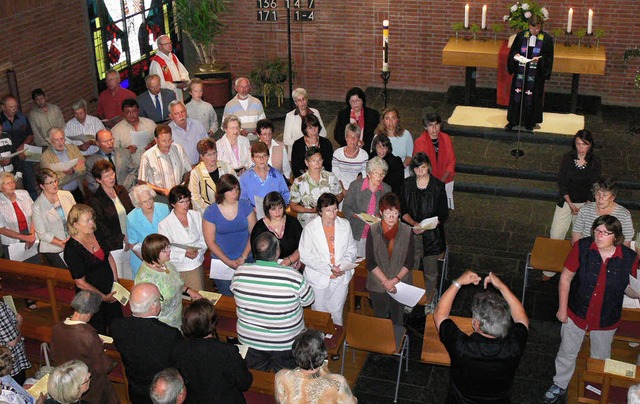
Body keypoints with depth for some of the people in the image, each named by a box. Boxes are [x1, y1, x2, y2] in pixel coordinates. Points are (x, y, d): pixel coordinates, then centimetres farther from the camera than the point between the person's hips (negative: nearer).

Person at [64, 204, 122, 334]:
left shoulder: (97, 236, -4)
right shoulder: (71, 249, -23)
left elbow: (109, 258, 10)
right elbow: (81, 283, -19)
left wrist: (116, 282, 3)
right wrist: (103, 297, -14)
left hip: (110, 292, 6)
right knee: (100, 333, 12)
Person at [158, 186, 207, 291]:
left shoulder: (197, 216, 4)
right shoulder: (164, 224, -8)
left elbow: (204, 240, 5)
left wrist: (197, 250, -15)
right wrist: (185, 254, -22)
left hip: (197, 266, 3)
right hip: (178, 269, -3)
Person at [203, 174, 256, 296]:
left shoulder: (245, 205, 0)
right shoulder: (211, 212, -6)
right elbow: (210, 242, -5)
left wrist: (243, 257, -10)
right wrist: (229, 262, -11)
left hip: (247, 260, 1)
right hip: (221, 263, -1)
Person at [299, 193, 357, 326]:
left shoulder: (345, 225, 0)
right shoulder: (310, 228, -11)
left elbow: (352, 249, 8)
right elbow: (305, 256, -12)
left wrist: (344, 265, -12)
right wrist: (328, 268, -19)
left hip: (341, 277, 3)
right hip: (319, 278, -2)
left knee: (337, 313, 14)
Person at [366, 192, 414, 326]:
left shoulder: (407, 231, -8)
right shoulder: (373, 231, -9)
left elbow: (409, 262, -4)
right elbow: (370, 262, -8)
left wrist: (396, 280, -14)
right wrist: (385, 282, -14)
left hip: (400, 284, 0)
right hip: (377, 285, 0)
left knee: (397, 320, 15)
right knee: (380, 319, 14)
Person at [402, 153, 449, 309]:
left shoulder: (438, 186, -7)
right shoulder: (407, 184, 0)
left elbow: (443, 214, -4)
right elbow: (402, 210, 2)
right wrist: (413, 223, -16)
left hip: (431, 235, -2)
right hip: (411, 233, 2)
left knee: (430, 272, 6)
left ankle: (429, 301, 26)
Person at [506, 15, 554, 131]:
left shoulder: (547, 39, -3)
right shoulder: (521, 36, 3)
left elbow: (548, 57, -1)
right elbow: (513, 51, 11)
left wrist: (539, 59, -19)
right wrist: (516, 55, -11)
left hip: (536, 74, -2)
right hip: (520, 72, 2)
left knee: (532, 98, 4)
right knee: (517, 95, 5)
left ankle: (529, 122, 16)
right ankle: (513, 121, 15)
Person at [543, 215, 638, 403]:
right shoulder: (582, 247, -21)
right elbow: (566, 278, -11)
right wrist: (562, 309, -7)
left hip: (606, 321, 0)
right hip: (576, 314, 0)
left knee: (601, 358, 24)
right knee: (567, 353, 20)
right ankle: (559, 386, 45)